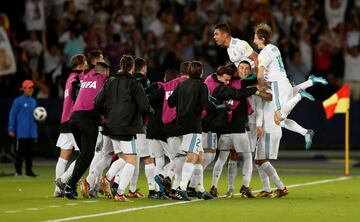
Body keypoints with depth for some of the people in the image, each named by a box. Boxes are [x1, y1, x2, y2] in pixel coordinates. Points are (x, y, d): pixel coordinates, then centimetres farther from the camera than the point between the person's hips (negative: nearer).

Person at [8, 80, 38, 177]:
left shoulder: (33, 101, 14)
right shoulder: (18, 101, -5)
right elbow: (12, 115, -5)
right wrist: (11, 129, -10)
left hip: (32, 132, 6)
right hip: (21, 132, -6)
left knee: (29, 151, 8)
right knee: (20, 151, -3)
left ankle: (29, 170, 12)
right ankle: (18, 171, 1)